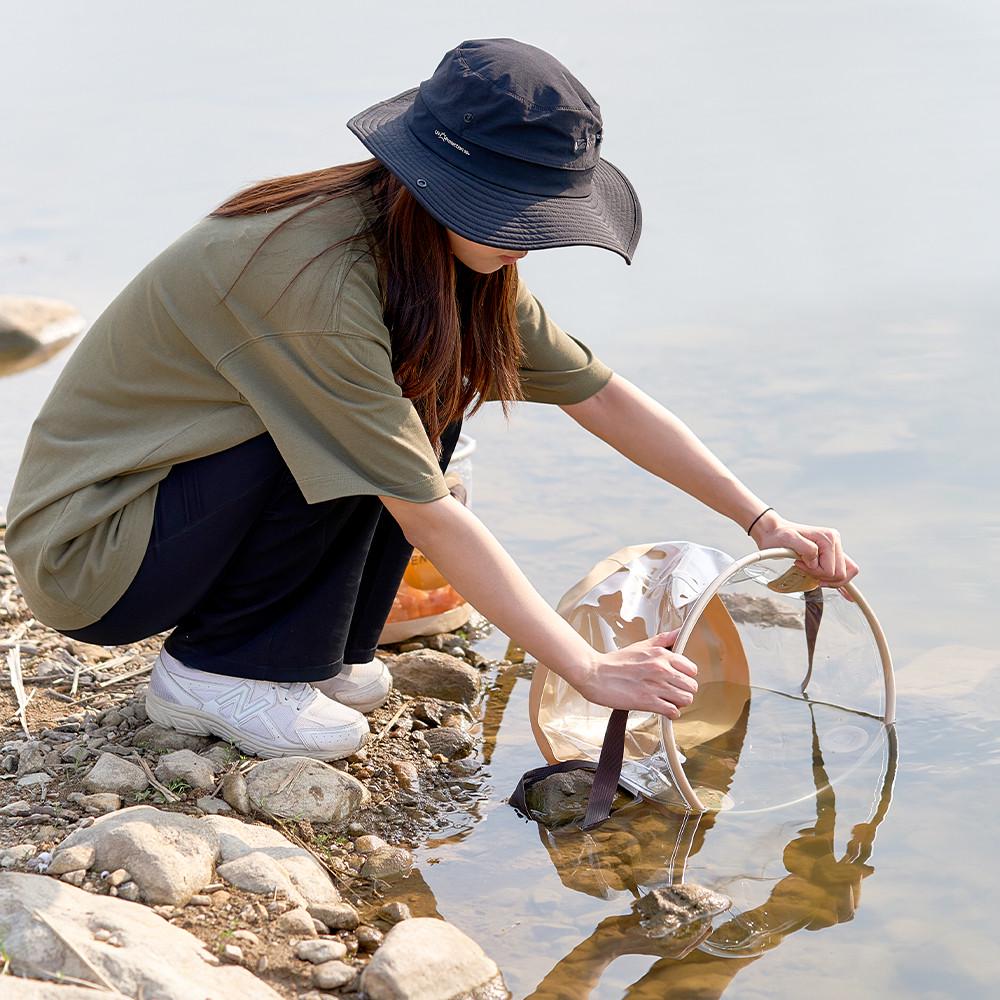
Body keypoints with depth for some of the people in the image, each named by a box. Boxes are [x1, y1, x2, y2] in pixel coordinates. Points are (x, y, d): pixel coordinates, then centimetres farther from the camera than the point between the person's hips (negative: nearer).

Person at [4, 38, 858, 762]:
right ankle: (219, 669, -9)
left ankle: (315, 652, 5)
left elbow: (605, 399, 2)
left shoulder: (455, 256, -4)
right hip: (85, 553, -8)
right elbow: (433, 521, -29)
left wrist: (762, 520, -1)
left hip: (181, 486, 8)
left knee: (428, 398, -4)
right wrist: (591, 671, -28)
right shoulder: (319, 275, -30)